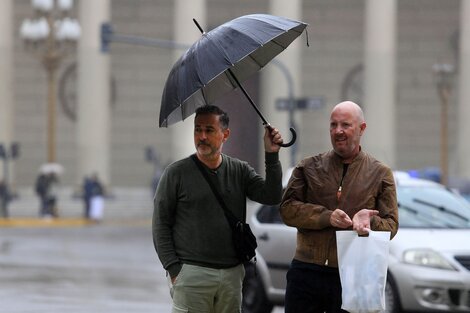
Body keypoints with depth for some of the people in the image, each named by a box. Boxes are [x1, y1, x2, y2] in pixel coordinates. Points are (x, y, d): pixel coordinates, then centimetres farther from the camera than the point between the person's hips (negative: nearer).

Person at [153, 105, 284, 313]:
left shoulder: (239, 170, 10)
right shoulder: (176, 173, 1)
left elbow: (272, 197, -3)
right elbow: (160, 225, 1)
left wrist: (271, 155, -12)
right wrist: (174, 269, -7)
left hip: (232, 274, 3)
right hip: (192, 273, -3)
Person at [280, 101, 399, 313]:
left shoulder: (380, 174, 7)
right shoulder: (309, 167, 9)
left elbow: (390, 225, 3)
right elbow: (287, 209, 0)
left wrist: (370, 222, -21)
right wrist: (326, 217, -15)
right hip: (307, 272, 1)